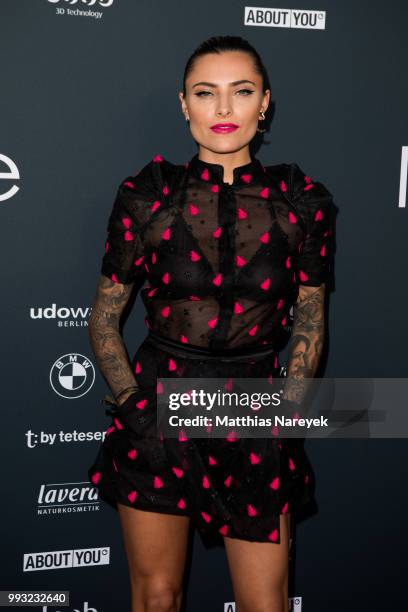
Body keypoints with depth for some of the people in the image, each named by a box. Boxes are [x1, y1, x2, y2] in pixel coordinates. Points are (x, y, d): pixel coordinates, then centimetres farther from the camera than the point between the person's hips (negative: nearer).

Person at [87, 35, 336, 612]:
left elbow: (310, 320, 7)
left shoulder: (302, 200, -2)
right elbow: (103, 319, 3)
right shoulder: (147, 194, -4)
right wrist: (134, 409, -6)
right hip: (158, 409, 0)